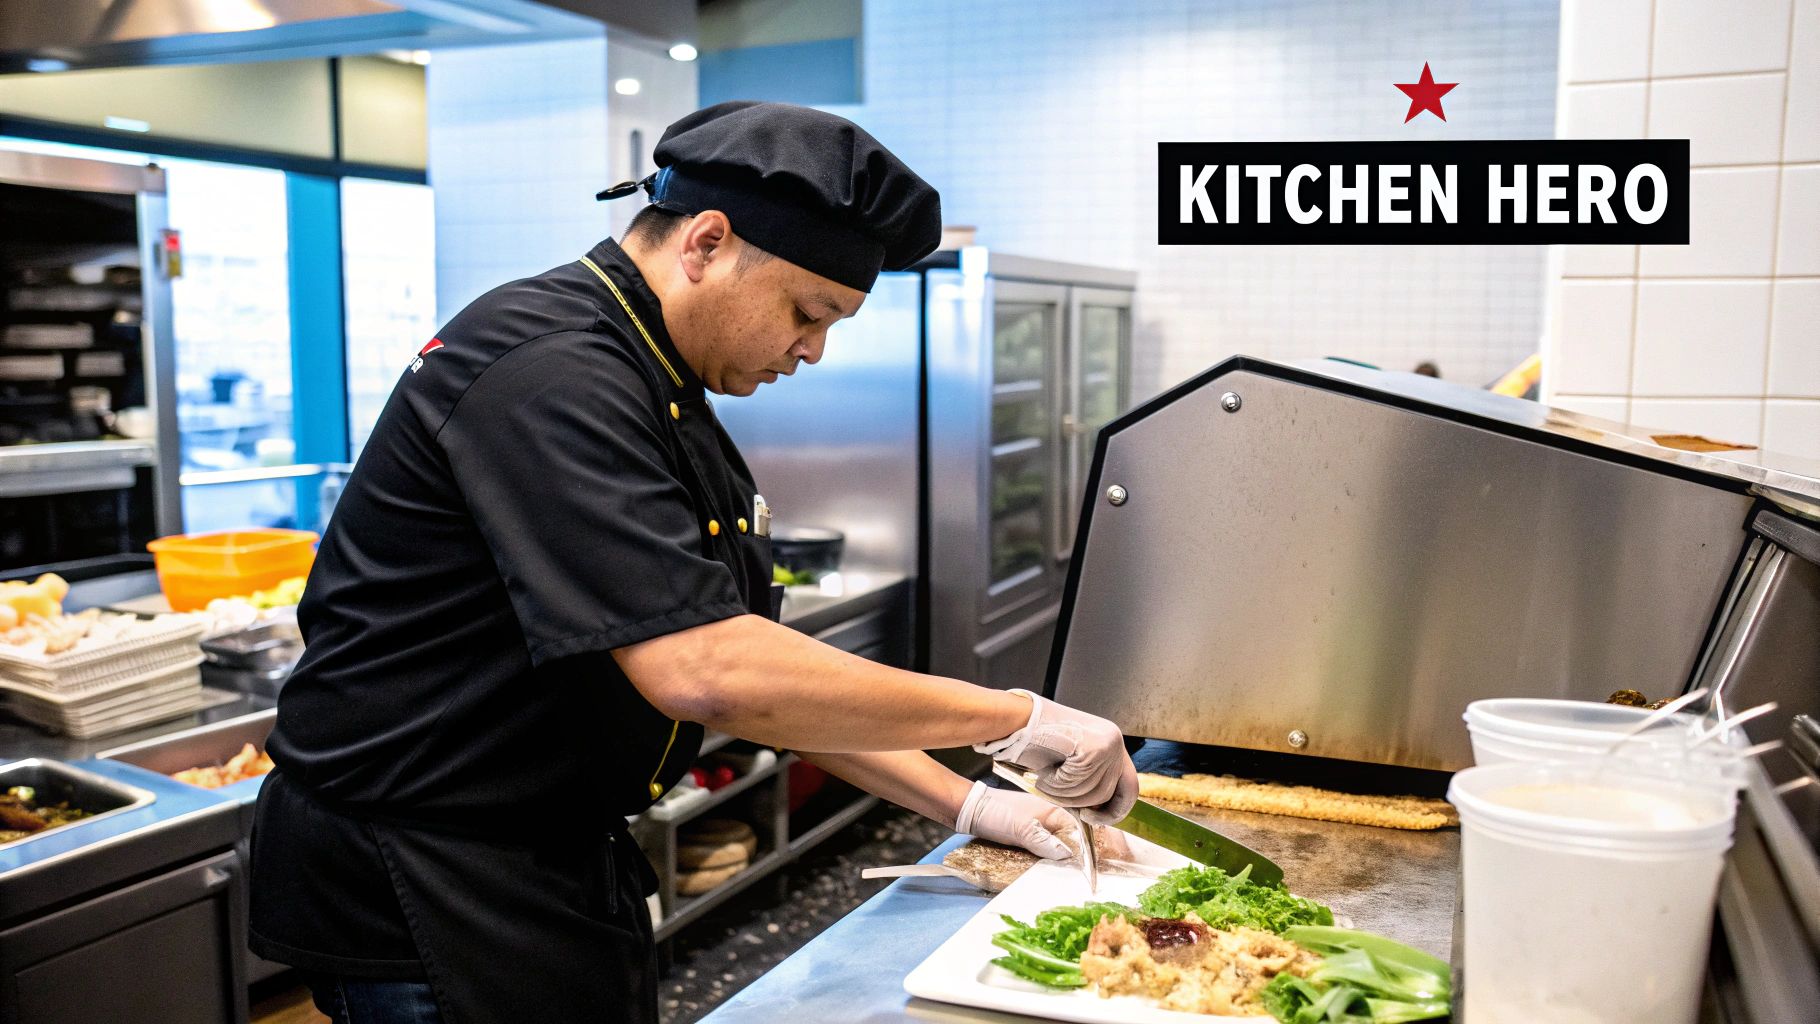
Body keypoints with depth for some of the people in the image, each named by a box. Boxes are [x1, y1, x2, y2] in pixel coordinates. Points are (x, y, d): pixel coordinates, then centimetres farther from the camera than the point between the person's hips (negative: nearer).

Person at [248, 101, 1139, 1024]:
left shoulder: (665, 396, 7)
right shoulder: (551, 371, -24)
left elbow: (765, 672, 10)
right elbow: (705, 673, -34)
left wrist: (964, 805, 3)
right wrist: (1015, 719, -25)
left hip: (566, 867, 9)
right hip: (418, 890, -9)